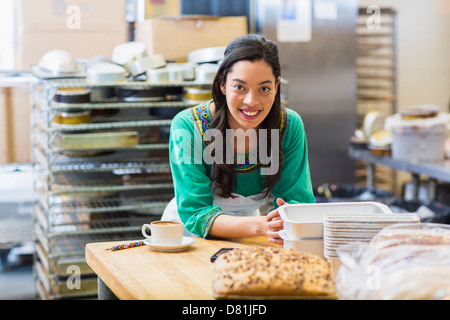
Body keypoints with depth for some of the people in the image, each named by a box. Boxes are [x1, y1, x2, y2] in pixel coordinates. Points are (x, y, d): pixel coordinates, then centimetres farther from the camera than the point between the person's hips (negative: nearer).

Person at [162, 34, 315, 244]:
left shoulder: (290, 126, -12)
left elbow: (297, 198, -11)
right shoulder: (187, 128, -22)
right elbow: (195, 214, -25)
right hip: (188, 234, -3)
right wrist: (259, 226, -42)